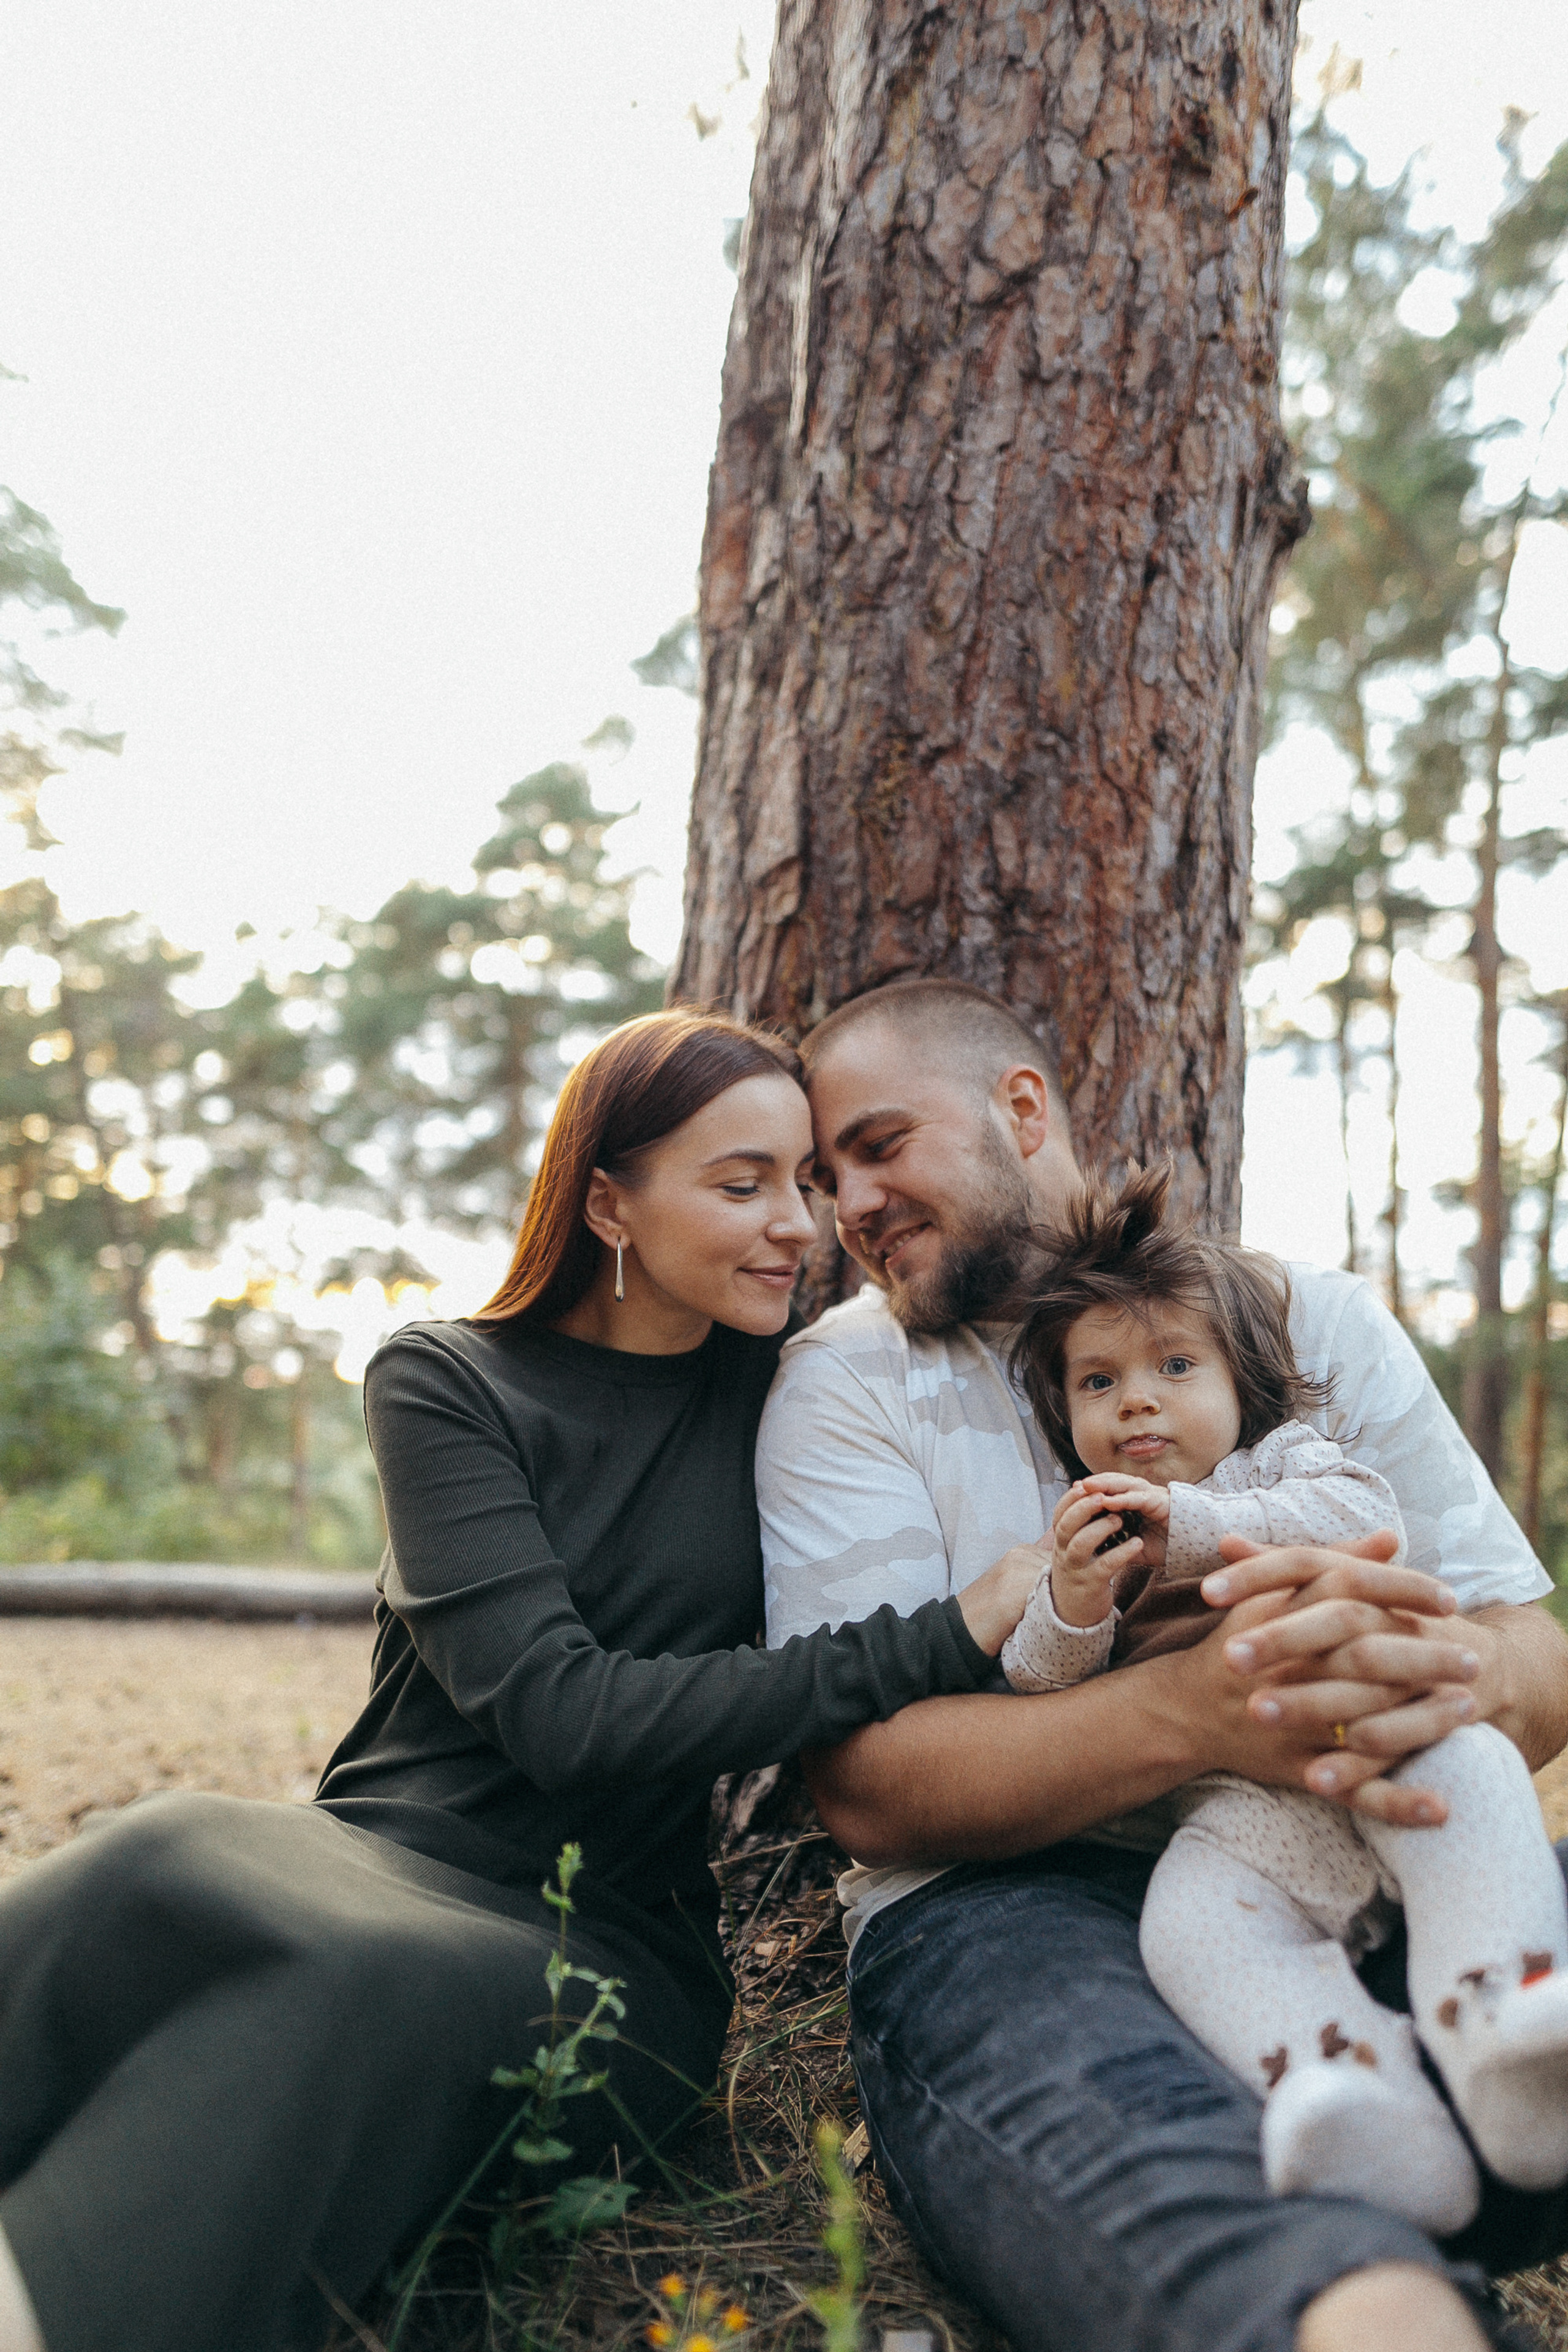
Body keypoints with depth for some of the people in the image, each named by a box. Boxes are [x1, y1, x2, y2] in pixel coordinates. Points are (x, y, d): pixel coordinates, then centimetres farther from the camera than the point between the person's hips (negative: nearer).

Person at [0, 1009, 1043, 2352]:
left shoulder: (778, 1392, 10)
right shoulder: (447, 1384, 0)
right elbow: (560, 1712, -14)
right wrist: (942, 1647, -19)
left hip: (614, 1944, 1)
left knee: (381, 1988, -37)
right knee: (165, 1871, -37)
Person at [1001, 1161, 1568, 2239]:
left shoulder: (1290, 1463, 16)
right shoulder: (1087, 1547, 20)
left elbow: (1366, 1519, -8)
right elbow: (1029, 1704, 11)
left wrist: (1198, 1527, -17)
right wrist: (1067, 1613, -11)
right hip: (1239, 1818, 1)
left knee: (1465, 1762, -31)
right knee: (1190, 1922, -29)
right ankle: (1355, 2080, -49)